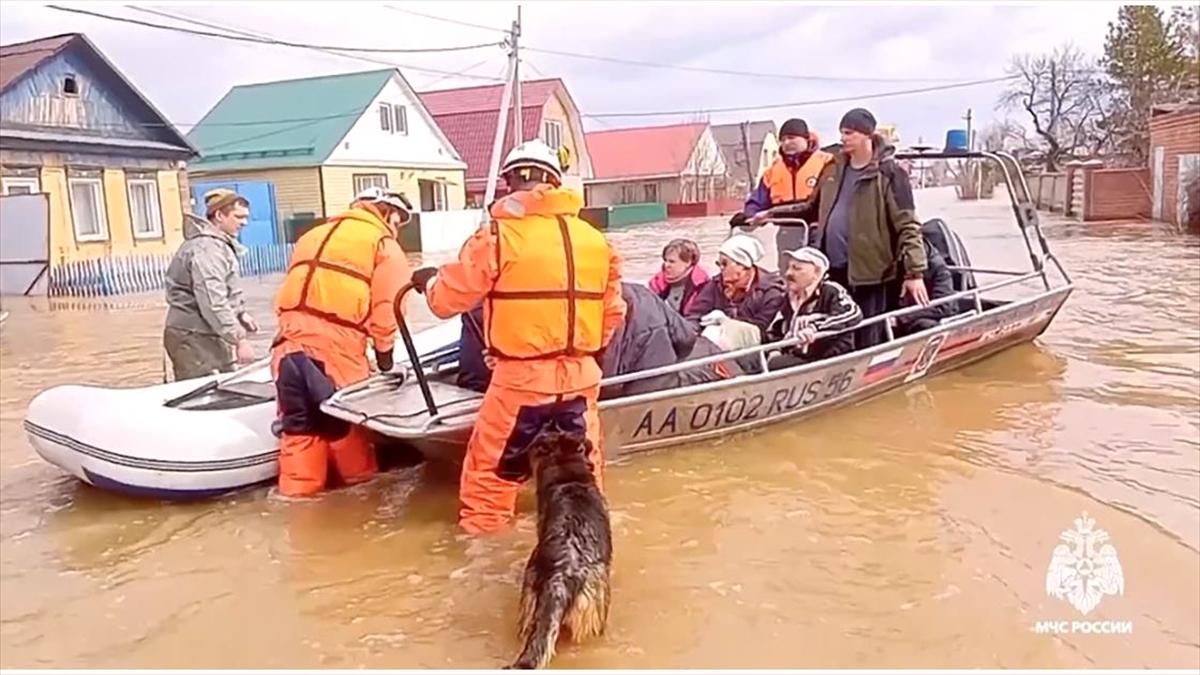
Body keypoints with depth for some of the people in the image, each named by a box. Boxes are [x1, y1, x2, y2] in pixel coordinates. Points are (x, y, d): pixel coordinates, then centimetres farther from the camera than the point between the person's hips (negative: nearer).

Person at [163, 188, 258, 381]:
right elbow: (213, 303, -27)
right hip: (194, 338, -10)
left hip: (210, 335, 10)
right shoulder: (206, 249, -20)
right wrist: (239, 339, -27)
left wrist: (241, 314, 18)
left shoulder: (219, 245, 15)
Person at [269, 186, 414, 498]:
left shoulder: (313, 235, 29)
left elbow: (297, 287, 24)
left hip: (290, 340, 6)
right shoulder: (383, 244, 8)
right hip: (335, 342, -6)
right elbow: (386, 305, -1)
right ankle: (360, 481, 24)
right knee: (345, 418, 9)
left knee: (298, 423, 12)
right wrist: (384, 350, 9)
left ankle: (298, 489, 16)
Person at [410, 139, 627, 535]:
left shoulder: (499, 235, -10)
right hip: (580, 375, 4)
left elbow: (449, 298, -3)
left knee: (493, 464, 12)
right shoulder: (595, 239, 5)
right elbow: (613, 312, 13)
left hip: (521, 377, -4)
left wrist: (428, 281, 20)